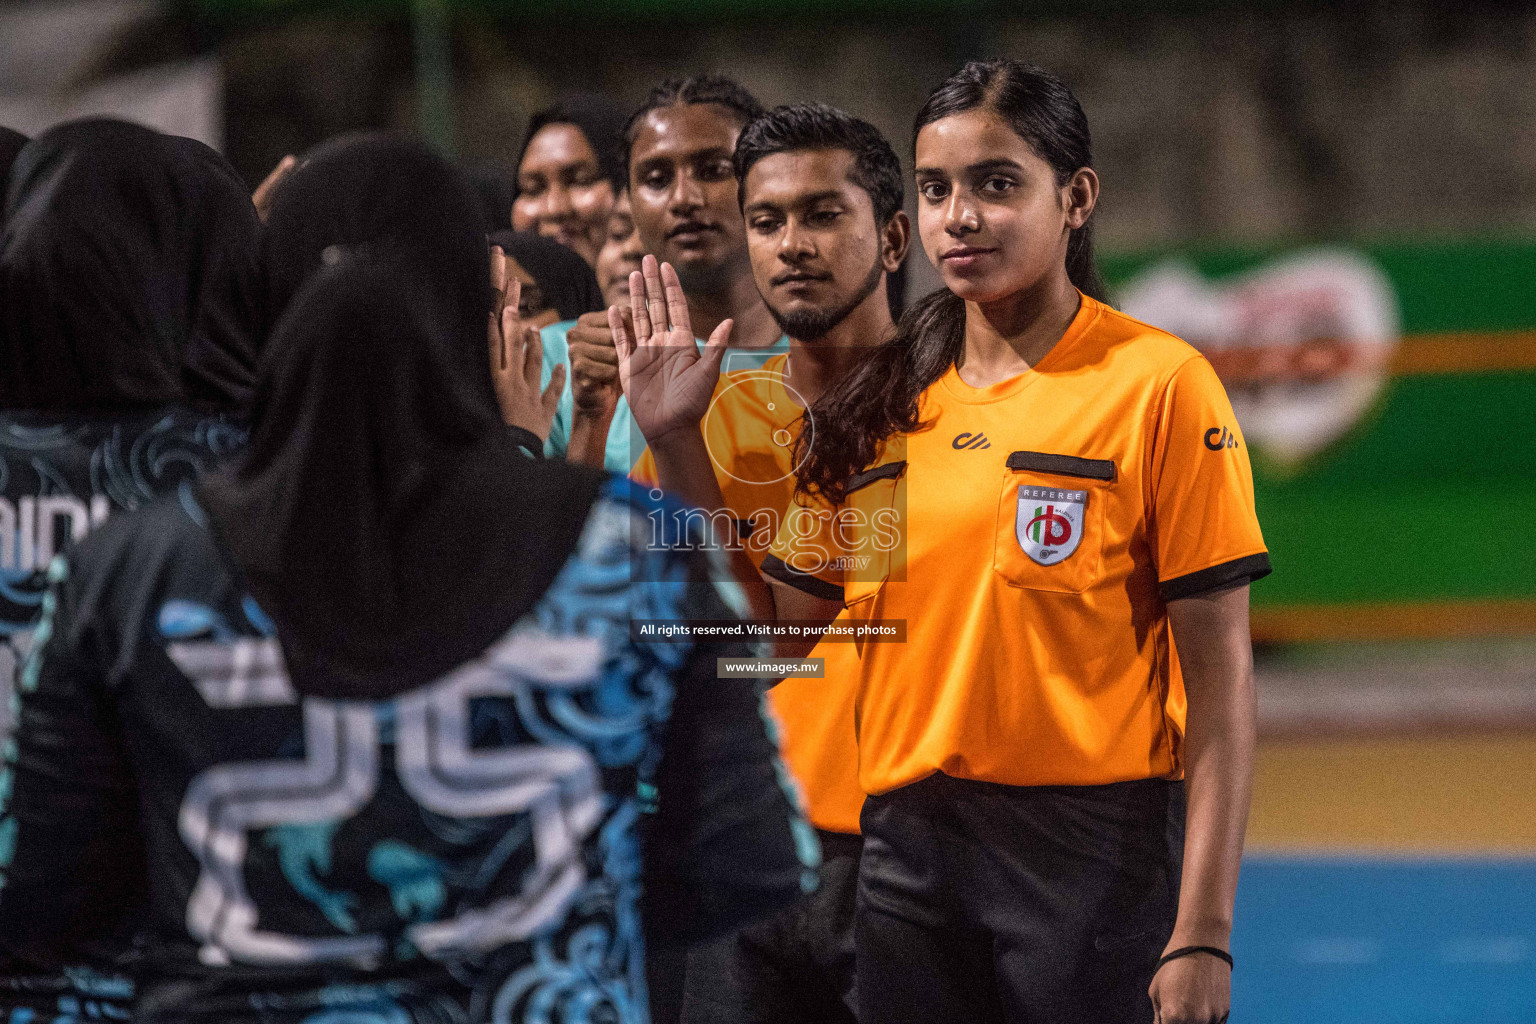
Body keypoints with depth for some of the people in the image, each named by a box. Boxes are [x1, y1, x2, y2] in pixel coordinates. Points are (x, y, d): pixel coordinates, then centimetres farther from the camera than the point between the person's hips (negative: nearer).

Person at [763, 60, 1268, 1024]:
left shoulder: (1159, 385, -6)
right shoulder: (878, 403, 9)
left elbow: (1220, 679, -9)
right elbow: (781, 629, 9)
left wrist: (1202, 934, -15)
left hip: (1093, 855, -4)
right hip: (909, 858, 4)